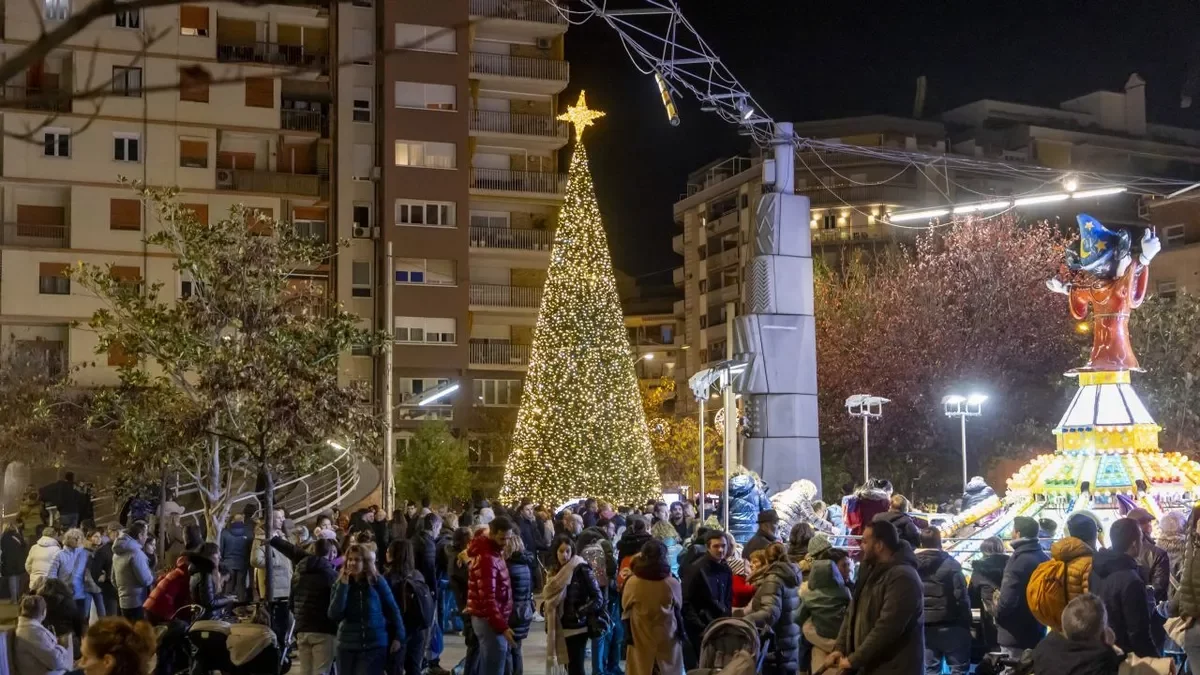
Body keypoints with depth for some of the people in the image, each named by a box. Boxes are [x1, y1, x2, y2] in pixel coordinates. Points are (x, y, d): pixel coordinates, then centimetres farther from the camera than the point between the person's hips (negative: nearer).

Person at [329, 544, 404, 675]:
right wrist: (343, 586, -15)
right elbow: (334, 615, -12)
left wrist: (399, 636, 1)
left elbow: (392, 610, 4)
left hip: (374, 646, -3)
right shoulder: (339, 584, 1)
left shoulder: (377, 582, -3)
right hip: (347, 646, 3)